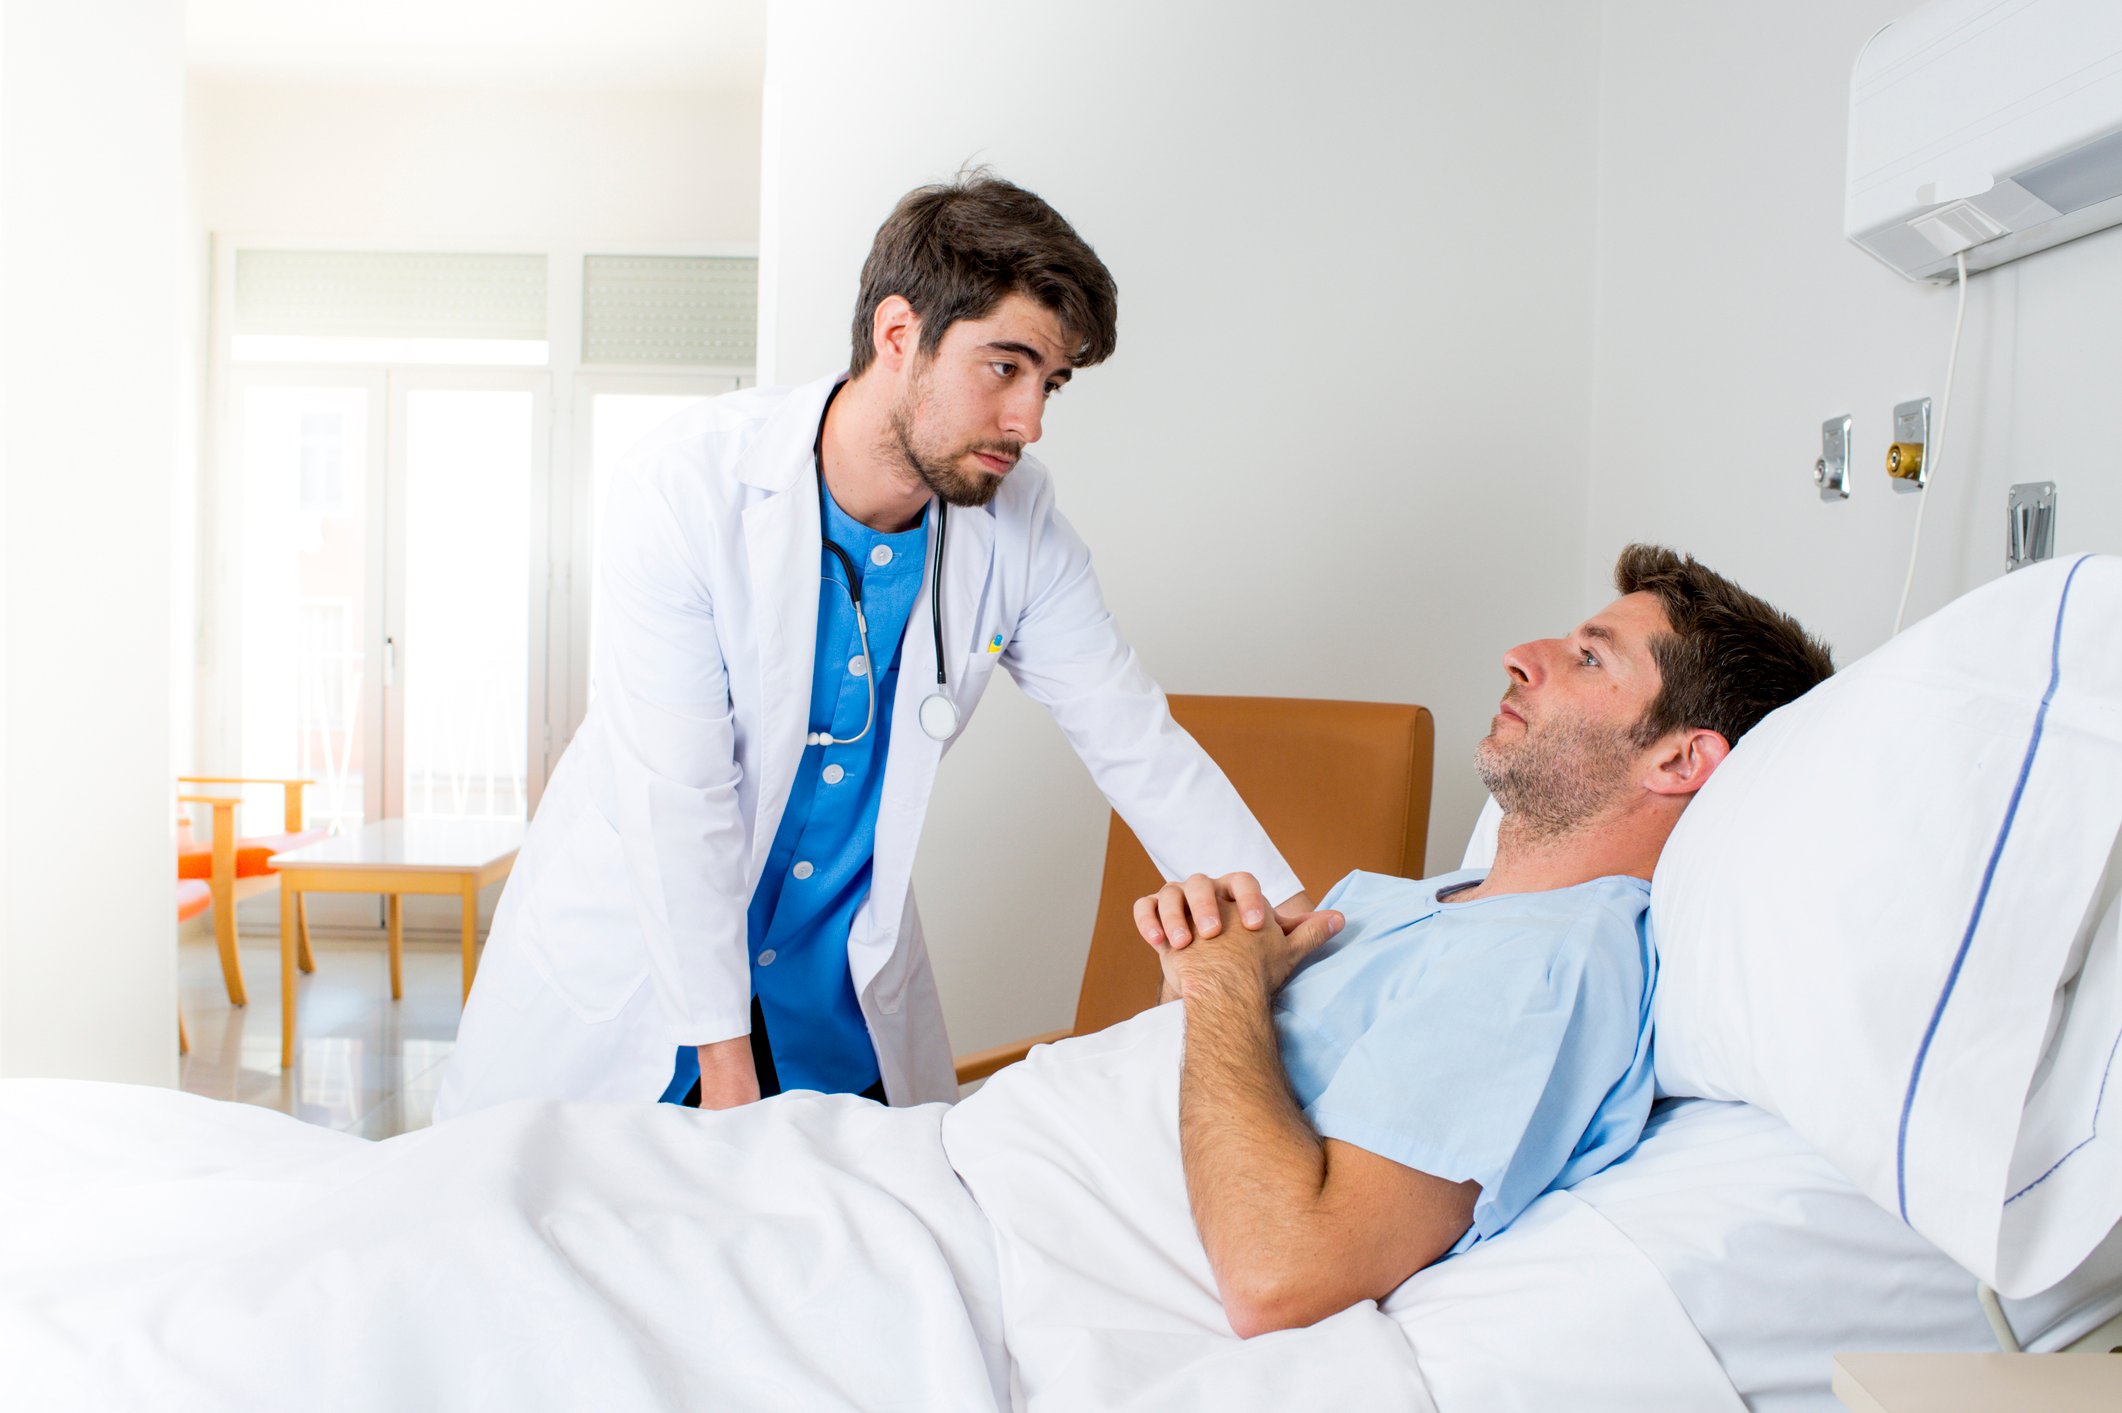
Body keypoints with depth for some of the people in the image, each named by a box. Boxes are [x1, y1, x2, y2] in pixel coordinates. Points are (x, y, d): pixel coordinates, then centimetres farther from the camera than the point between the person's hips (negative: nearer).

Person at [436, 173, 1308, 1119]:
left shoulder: (1017, 525, -11)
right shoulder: (690, 486, -22)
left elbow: (1137, 743, -5)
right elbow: (676, 798, -22)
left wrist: (1288, 924, -14)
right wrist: (723, 1054, -20)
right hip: (634, 954, -3)